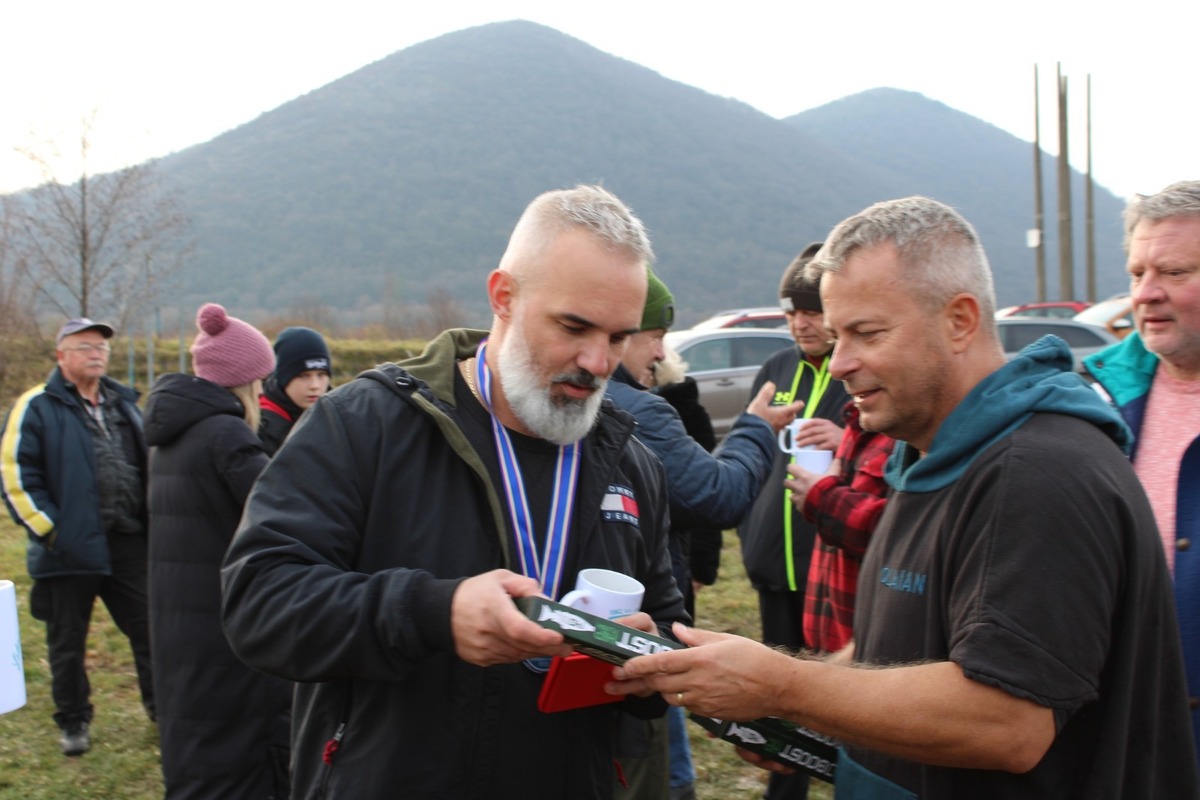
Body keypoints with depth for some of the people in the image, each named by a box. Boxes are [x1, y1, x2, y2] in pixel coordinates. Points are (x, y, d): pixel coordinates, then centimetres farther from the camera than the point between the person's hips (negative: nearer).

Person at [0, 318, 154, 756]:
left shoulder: (124, 403, 11)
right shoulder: (36, 406, -5)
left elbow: (149, 463, 18)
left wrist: (151, 520, 10)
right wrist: (48, 530, -13)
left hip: (129, 543, 4)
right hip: (70, 548, -4)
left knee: (149, 628, 9)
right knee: (67, 641, 10)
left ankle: (161, 705, 24)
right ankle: (73, 721, 26)